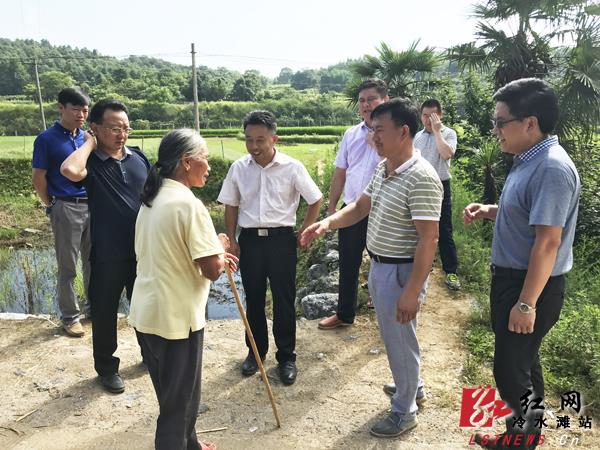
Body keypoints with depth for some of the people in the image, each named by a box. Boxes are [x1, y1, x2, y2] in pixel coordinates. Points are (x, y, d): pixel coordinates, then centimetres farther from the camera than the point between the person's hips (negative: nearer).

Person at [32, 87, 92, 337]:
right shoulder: (47, 139, -7)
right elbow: (38, 177, -4)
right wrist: (51, 207, 2)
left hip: (93, 206, 5)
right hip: (66, 208, -5)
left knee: (93, 262, 14)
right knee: (67, 267, 5)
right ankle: (70, 317, 17)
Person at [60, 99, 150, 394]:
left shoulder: (138, 157, 3)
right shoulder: (90, 162, -10)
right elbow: (70, 171, -35)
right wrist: (90, 143, -18)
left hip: (143, 248, 4)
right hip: (107, 253, -4)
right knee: (105, 311, 10)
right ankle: (106, 367, 30)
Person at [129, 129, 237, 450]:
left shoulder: (151, 200, 7)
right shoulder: (190, 205, -21)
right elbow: (212, 270, -21)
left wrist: (213, 254, 12)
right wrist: (220, 246, 0)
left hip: (146, 313, 9)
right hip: (176, 317, -9)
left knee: (173, 391, 26)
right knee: (179, 399, 10)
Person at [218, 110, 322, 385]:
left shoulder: (292, 167, -9)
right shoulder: (238, 168, -1)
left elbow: (315, 200, 1)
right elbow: (231, 206, 8)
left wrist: (305, 232, -2)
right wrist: (231, 241, 4)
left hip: (281, 239, -2)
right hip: (249, 239, 3)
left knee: (284, 300, 6)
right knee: (253, 299, 14)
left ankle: (286, 356, 22)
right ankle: (256, 350, 33)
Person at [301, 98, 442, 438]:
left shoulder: (421, 178, -24)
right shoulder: (382, 168, 4)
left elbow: (428, 240, -25)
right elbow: (360, 208, 13)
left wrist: (412, 292, -24)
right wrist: (327, 223, -5)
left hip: (402, 271, -9)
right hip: (379, 266, 9)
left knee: (400, 340, 8)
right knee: (392, 336, 25)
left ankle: (405, 411, 29)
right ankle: (412, 385, 49)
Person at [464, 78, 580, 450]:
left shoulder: (551, 169, -24)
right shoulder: (529, 161, 7)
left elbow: (547, 242, -26)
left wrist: (527, 303, -24)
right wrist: (489, 211, 3)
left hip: (532, 286, -10)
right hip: (514, 278, 10)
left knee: (511, 370, 2)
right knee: (523, 360, 23)